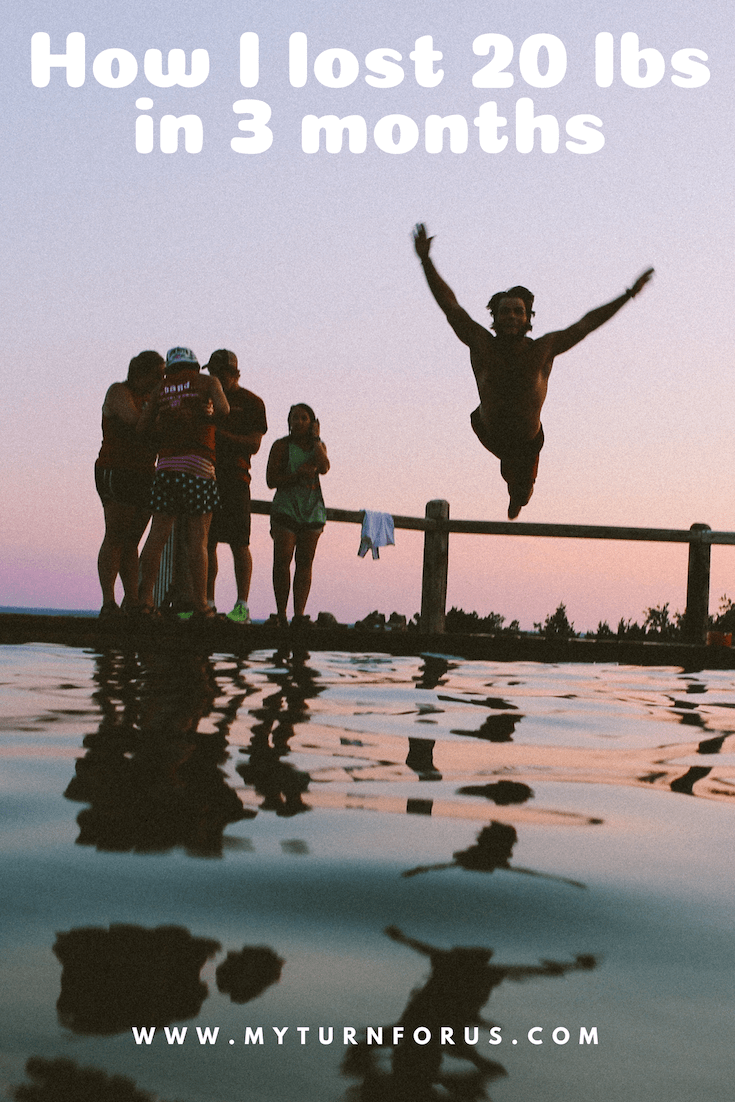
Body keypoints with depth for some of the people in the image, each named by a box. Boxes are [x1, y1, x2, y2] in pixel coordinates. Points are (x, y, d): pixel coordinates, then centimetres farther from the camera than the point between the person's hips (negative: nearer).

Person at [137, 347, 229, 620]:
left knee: (157, 535, 3)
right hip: (198, 465, -3)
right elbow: (223, 409, -11)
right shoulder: (208, 382, 7)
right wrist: (209, 416, 9)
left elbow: (141, 426, 15)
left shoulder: (161, 389, 17)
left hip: (166, 465, 4)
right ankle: (200, 605, -3)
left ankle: (145, 598, 1)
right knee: (197, 538, -3)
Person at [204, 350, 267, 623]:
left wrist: (223, 434, -16)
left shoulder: (252, 403, 4)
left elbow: (253, 445, -4)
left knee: (239, 543, -8)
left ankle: (242, 606, -6)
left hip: (235, 479, -5)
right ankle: (207, 603, 9)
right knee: (205, 542, 3)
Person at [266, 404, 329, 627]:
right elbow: (271, 480, -3)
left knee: (305, 562, -2)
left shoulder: (318, 446, 13)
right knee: (282, 561, -9)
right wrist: (298, 475, -14)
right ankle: (281, 614, -5)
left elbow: (324, 467, -9)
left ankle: (299, 613, -2)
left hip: (312, 510, 3)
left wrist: (315, 438, -3)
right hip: (286, 508, -3)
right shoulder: (282, 446, 4)